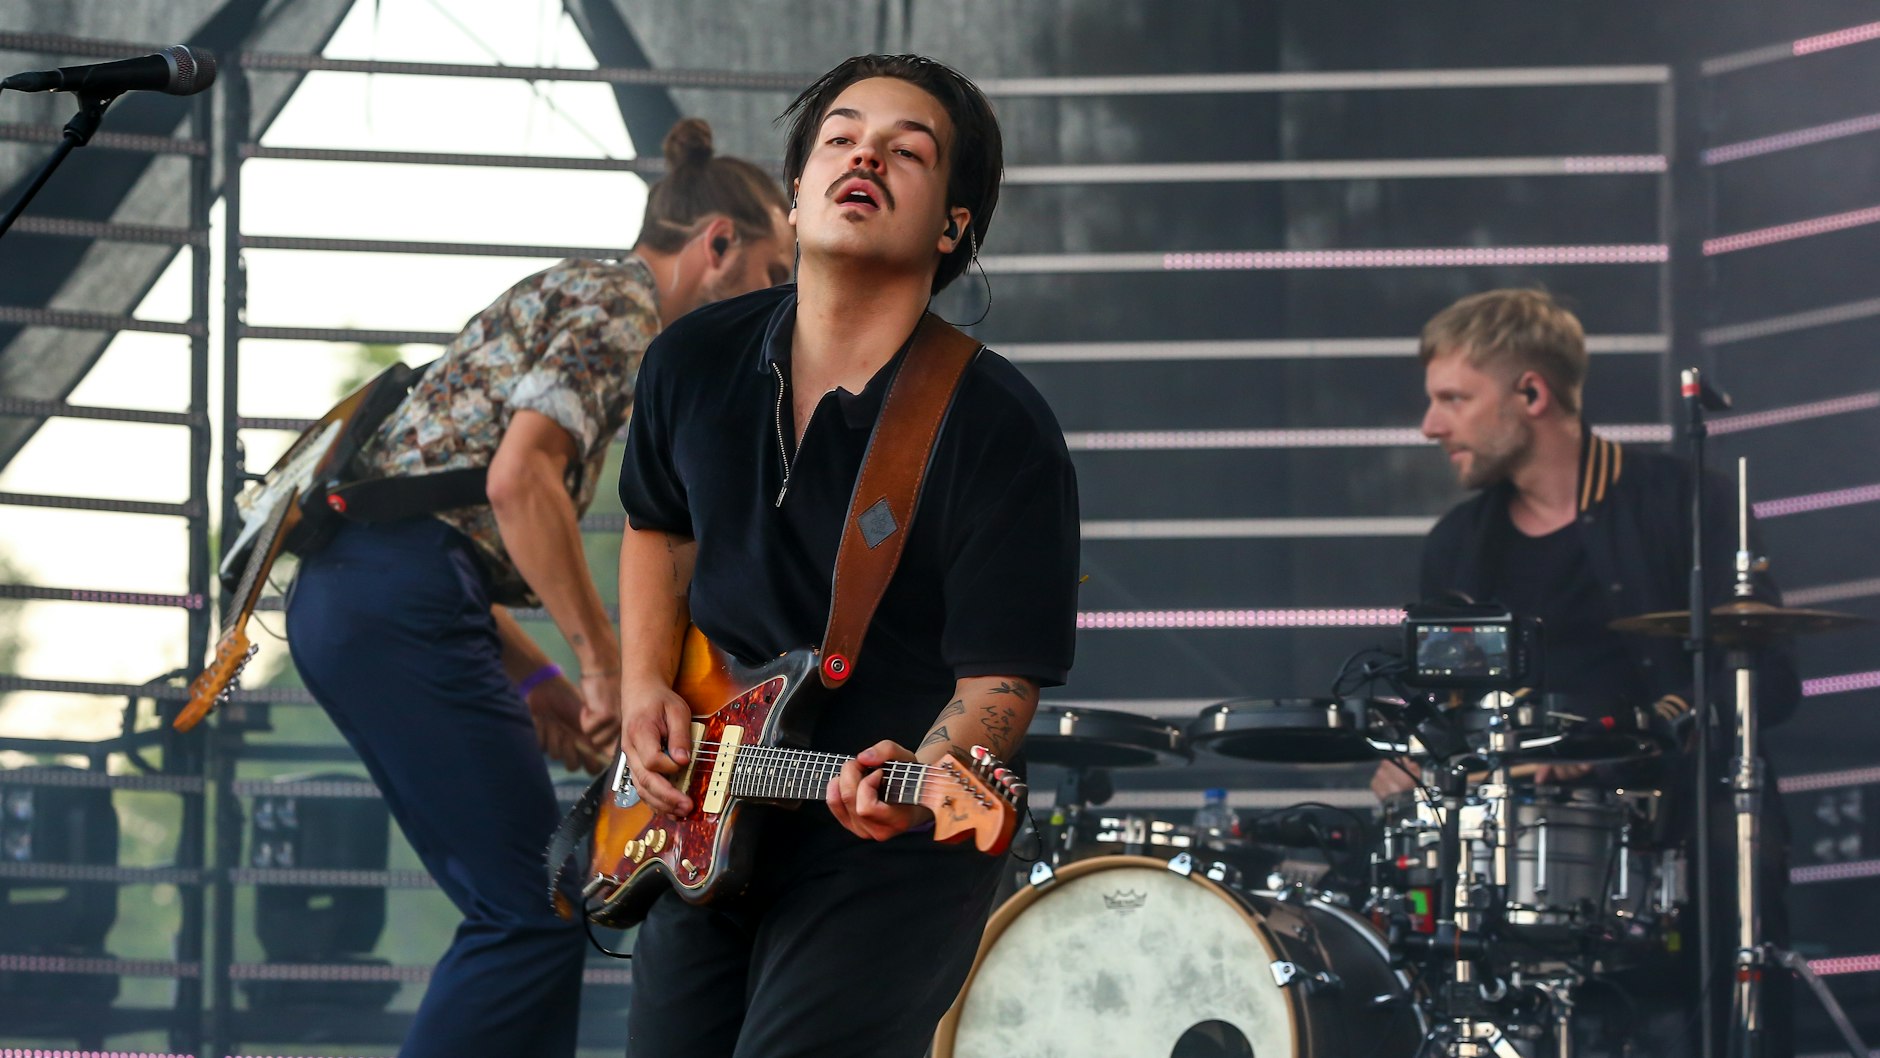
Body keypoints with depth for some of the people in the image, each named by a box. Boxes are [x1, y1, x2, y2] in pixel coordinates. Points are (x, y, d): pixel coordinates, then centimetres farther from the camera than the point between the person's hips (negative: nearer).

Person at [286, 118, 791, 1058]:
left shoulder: (570, 296, 27)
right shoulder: (620, 307, -4)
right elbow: (520, 480, -19)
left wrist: (534, 682, 17)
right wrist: (605, 662, -14)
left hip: (342, 592, 10)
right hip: (404, 602, -10)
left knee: (523, 908, 12)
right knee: (533, 915, -10)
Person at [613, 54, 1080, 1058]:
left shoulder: (999, 432, -17)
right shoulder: (695, 363, 0)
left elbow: (999, 677, -16)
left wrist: (922, 779, -36)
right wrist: (645, 686, 5)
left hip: (888, 861, -6)